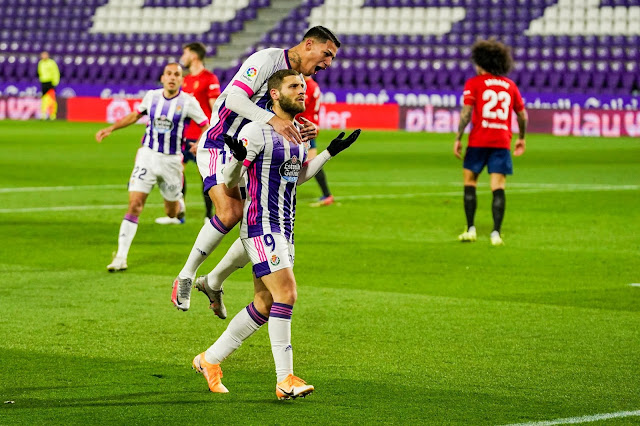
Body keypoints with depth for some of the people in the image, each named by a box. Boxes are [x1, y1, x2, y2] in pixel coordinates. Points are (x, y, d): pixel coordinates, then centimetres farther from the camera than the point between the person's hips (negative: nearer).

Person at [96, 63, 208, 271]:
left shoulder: (188, 102, -8)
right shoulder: (152, 96, 2)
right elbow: (135, 115, 20)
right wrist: (110, 128, 14)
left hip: (171, 160, -1)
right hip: (148, 156, 1)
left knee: (172, 212, 11)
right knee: (135, 205, -12)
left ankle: (179, 203, 52)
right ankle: (120, 257, -12)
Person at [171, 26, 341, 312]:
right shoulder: (267, 59, -15)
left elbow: (283, 133, 17)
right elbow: (235, 98, -27)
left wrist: (303, 134, -6)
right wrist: (272, 119, -39)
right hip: (217, 146, -9)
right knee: (230, 213, -26)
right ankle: (185, 277, -10)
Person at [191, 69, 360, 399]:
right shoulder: (257, 131, -12)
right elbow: (230, 180, -11)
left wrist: (331, 152, 23)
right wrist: (238, 158, -31)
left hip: (284, 229, 9)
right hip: (261, 226, -9)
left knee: (264, 304, 9)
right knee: (286, 293, -17)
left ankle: (210, 360, 22)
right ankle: (285, 380, -15)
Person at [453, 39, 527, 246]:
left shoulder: (473, 83, 0)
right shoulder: (510, 85, 12)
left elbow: (467, 112, -10)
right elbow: (522, 114, 18)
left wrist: (458, 139, -7)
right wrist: (521, 138, 31)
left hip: (478, 142, -2)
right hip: (502, 142, 2)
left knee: (469, 184, 11)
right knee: (498, 188, 0)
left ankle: (471, 229, 8)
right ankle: (496, 233, -7)